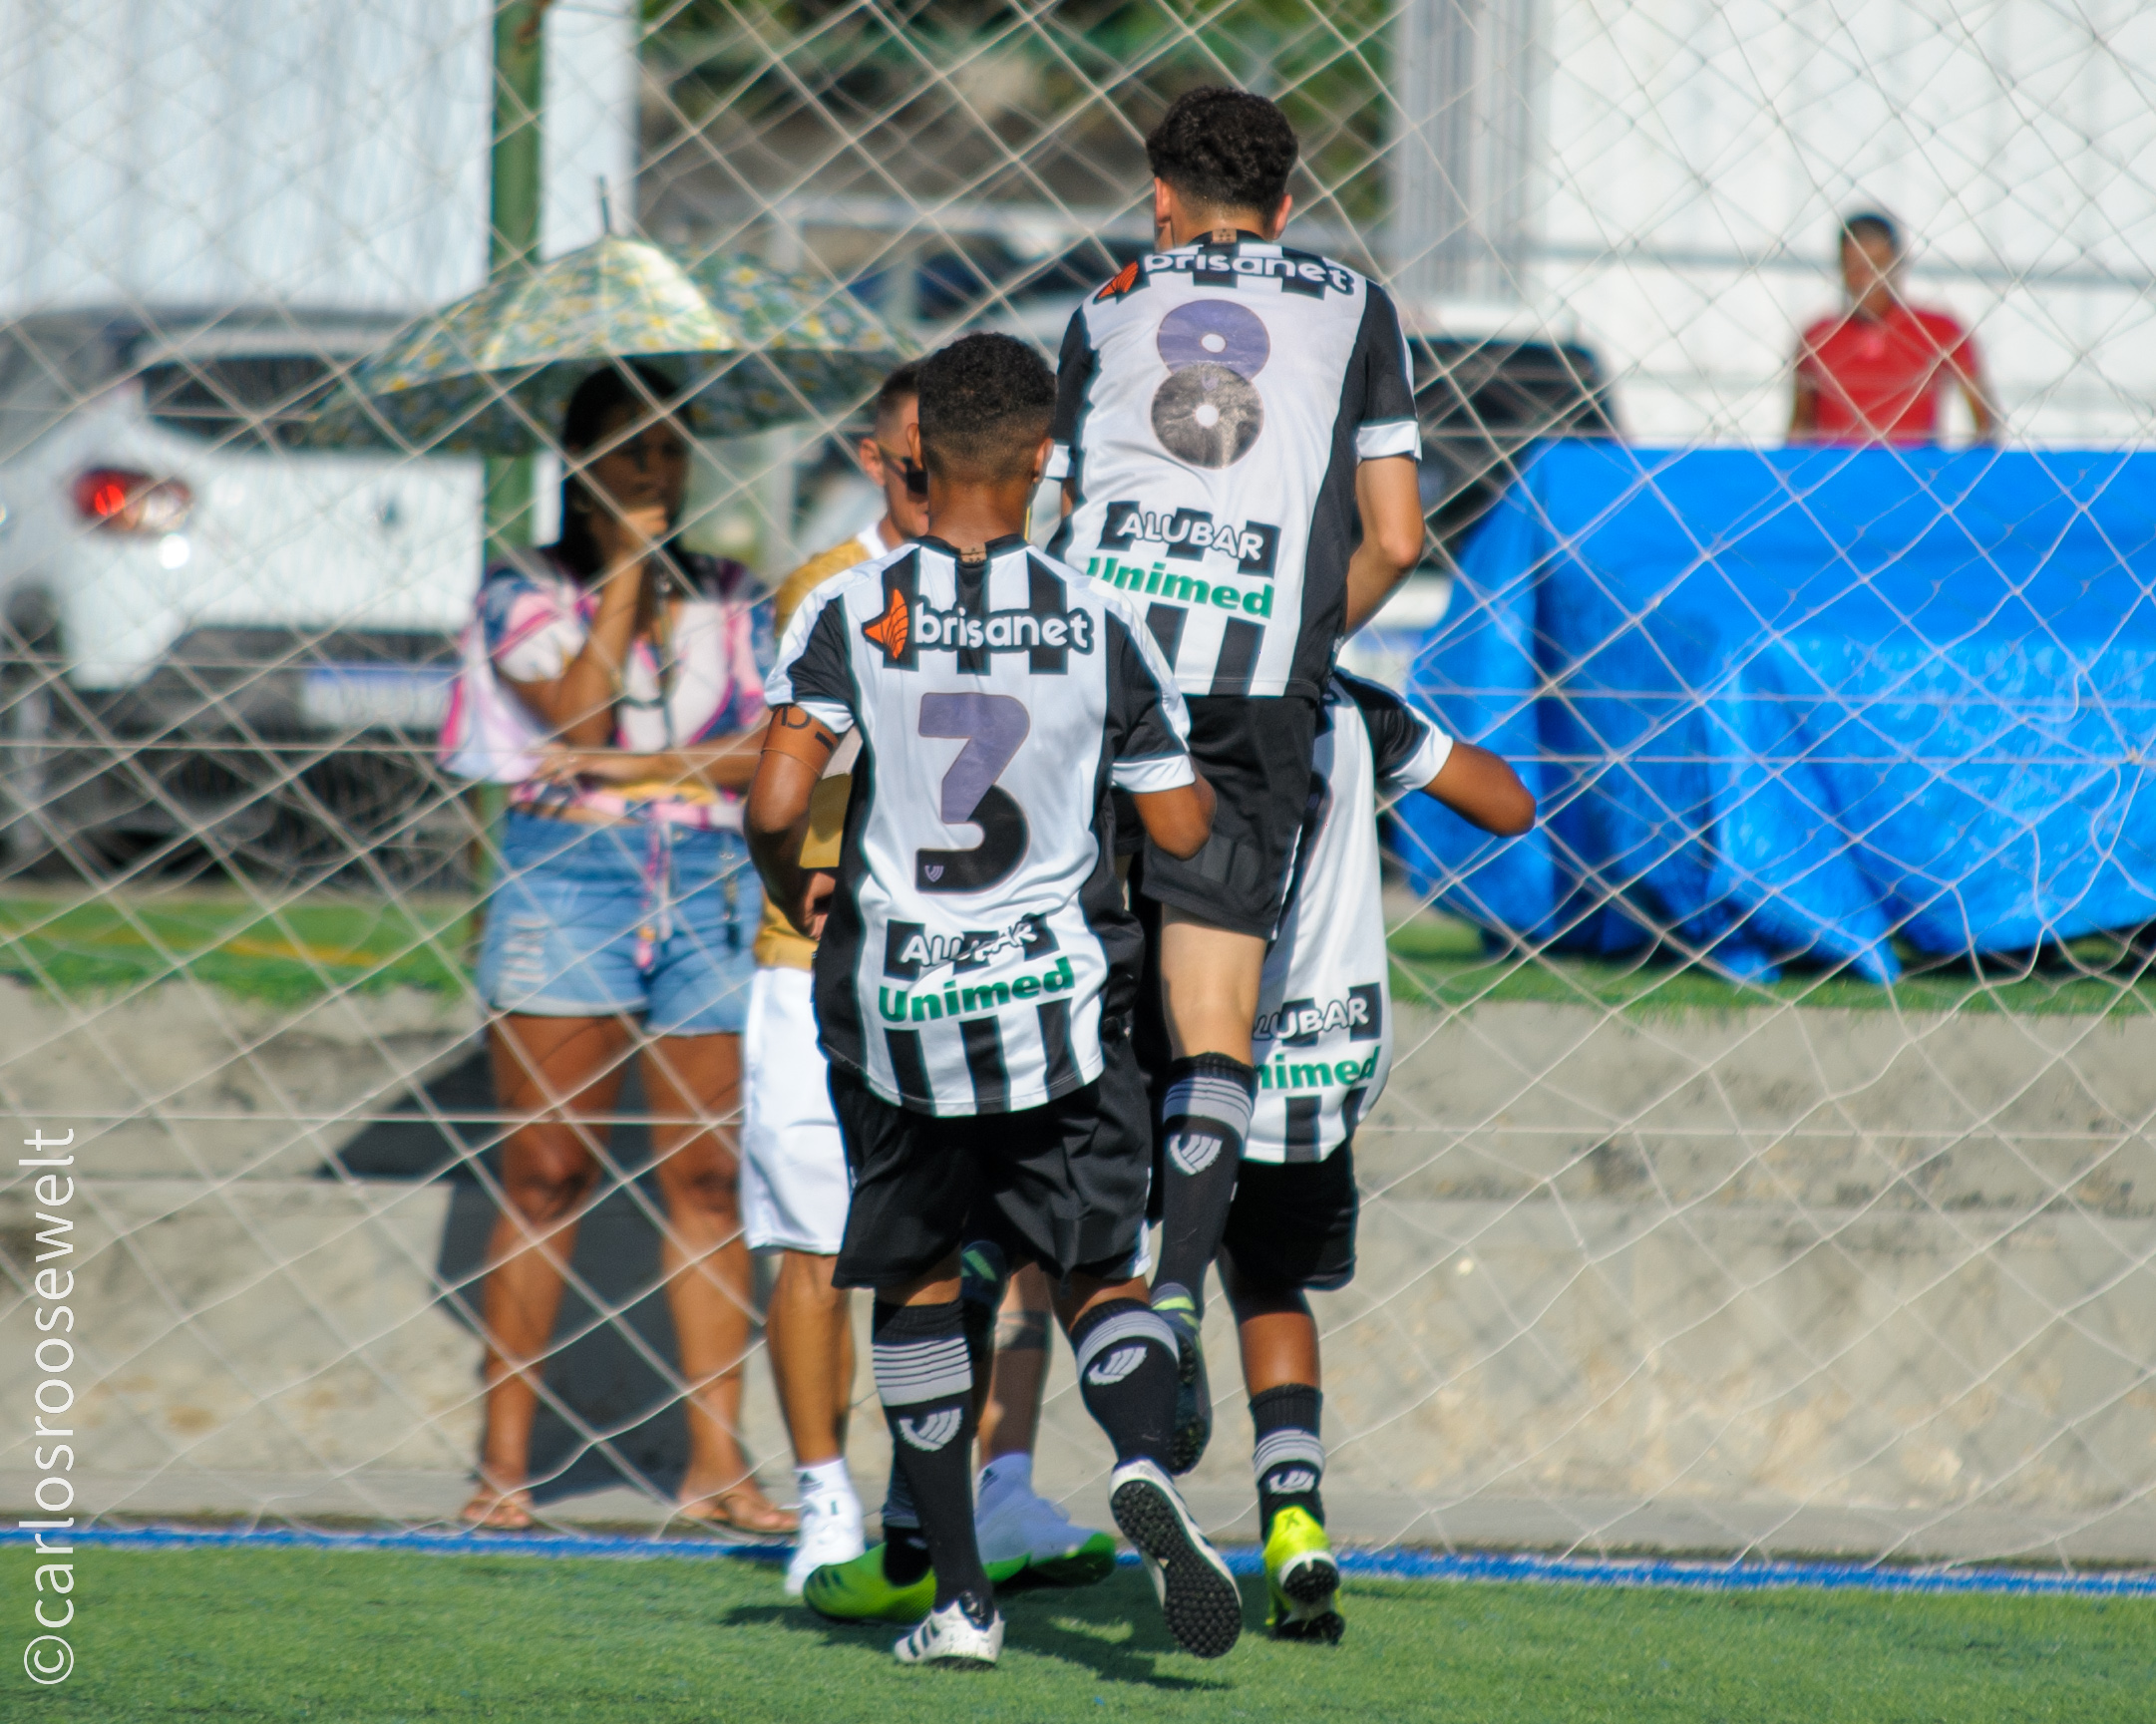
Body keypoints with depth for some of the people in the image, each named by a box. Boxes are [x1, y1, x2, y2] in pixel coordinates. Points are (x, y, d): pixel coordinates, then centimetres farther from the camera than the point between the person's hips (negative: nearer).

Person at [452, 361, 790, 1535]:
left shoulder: (729, 600, 13)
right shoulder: (527, 592, 6)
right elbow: (577, 717, -10)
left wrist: (639, 767, -8)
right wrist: (628, 566, -5)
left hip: (708, 888, 2)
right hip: (563, 880, -2)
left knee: (706, 1177, 0)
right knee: (545, 1177, -5)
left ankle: (716, 1464, 3)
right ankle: (505, 1460, -1)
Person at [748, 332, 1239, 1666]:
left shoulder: (850, 614, -8)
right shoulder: (1099, 623, -5)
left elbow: (776, 806, -17)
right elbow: (1184, 830, -2)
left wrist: (794, 891, 5)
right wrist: (1210, 786, 22)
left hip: (897, 1005, 0)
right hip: (1060, 997, 0)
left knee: (921, 1285, 16)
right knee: (1102, 1272, 10)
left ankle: (959, 1593, 13)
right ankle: (1145, 1462, -23)